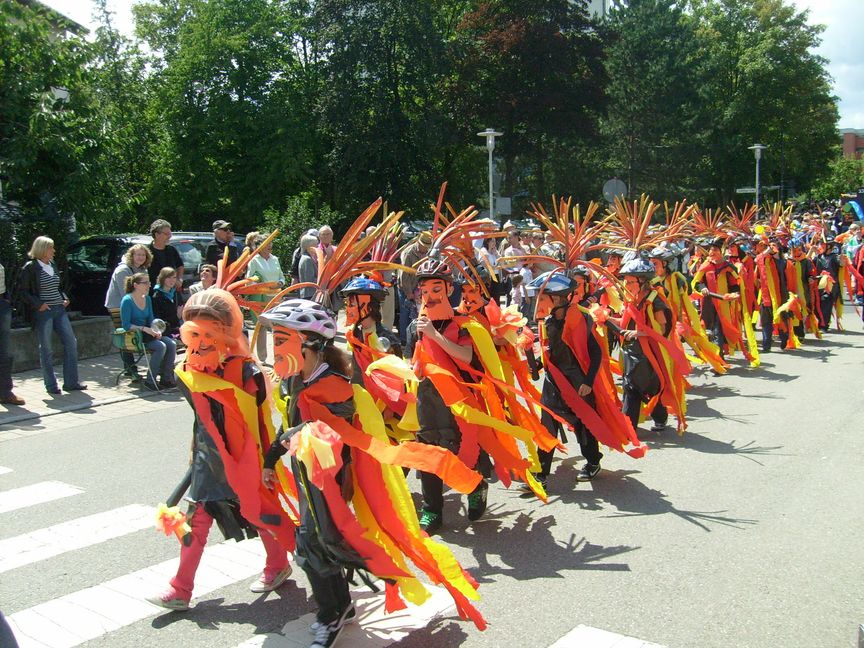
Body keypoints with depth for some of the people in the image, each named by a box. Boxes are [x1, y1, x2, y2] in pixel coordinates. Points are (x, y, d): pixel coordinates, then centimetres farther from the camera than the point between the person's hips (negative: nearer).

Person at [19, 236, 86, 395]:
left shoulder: (53, 265, 13)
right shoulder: (30, 267, -6)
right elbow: (24, 292, -6)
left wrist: (64, 298, 7)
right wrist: (38, 304, -16)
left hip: (59, 310, 7)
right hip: (42, 312, -6)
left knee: (71, 343, 2)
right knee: (46, 349, 1)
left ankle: (71, 382, 10)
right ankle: (51, 385, 10)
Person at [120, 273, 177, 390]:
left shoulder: (147, 299, 12)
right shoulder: (127, 300, -11)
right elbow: (126, 325, -16)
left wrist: (155, 330, -6)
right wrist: (145, 329, -24)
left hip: (147, 333, 7)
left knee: (171, 344, -17)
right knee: (161, 346, -28)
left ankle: (166, 379, -12)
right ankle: (150, 381, -19)